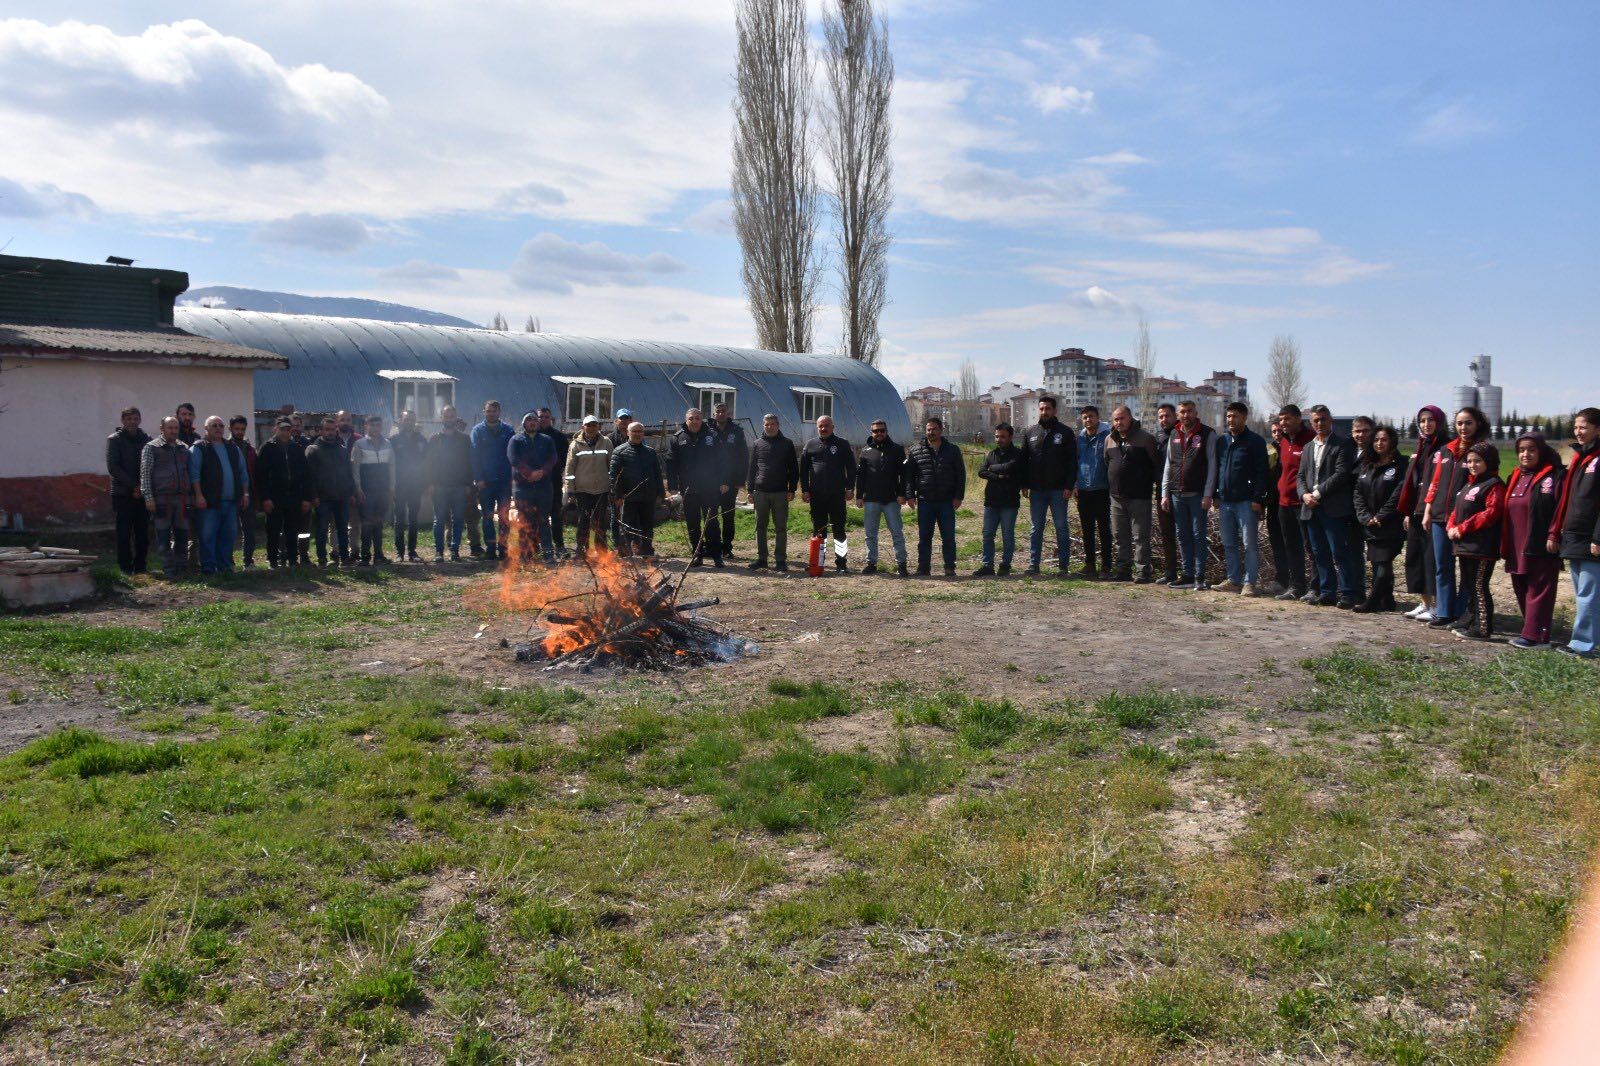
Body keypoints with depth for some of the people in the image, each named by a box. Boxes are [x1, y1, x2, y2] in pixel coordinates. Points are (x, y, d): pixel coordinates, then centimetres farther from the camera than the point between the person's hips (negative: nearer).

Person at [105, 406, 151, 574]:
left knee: (143, 533, 3)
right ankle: (125, 567, 2)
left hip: (143, 494, 3)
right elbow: (113, 467, -6)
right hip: (123, 494, -3)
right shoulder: (114, 440, 2)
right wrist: (134, 485, -12)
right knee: (124, 533, -2)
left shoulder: (146, 439, 11)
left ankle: (140, 566, 10)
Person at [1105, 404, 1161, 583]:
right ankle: (1124, 570, 18)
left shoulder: (1144, 438, -5)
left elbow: (1157, 464, -1)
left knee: (1140, 537, -5)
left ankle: (1144, 572, -2)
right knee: (1120, 536, 10)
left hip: (1139, 497, -6)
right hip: (1117, 497, 6)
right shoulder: (1109, 439, 11)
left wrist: (1150, 484, 1)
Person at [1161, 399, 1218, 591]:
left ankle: (1200, 577, 1)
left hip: (1197, 494, -5)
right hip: (1177, 495, 5)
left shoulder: (1207, 434, -2)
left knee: (1199, 536, -2)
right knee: (1183, 537, 8)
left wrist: (1208, 495, -12)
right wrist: (1165, 493, 8)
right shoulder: (1174, 435, 13)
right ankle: (1188, 575, 13)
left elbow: (1212, 465, -6)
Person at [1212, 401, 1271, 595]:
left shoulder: (1255, 441, -4)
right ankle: (1233, 580, 17)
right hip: (1225, 501, 6)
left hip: (1246, 501, -6)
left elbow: (1261, 472, -8)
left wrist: (1257, 498, -15)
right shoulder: (1221, 440, 13)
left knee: (1250, 543, -3)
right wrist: (1215, 495, 10)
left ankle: (1250, 582, -1)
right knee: (1229, 543, 10)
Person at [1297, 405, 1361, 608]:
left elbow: (1341, 473, -12)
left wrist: (1319, 493, -15)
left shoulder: (1341, 445, -2)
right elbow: (1301, 475, 15)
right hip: (1311, 508, 7)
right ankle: (1327, 593, 15)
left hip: (1333, 508, -7)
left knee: (1339, 553, -8)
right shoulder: (1308, 447, 19)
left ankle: (1347, 594, -3)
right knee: (1320, 554, 9)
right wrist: (1305, 494, -4)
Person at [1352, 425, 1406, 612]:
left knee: (1383, 564, -9)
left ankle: (1371, 602, -6)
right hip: (1369, 526, 6)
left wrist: (1380, 517, -14)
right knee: (1377, 565, 8)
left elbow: (1398, 495, -12)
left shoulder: (1399, 466, -3)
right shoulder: (1366, 466, 15)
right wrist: (1366, 517, -4)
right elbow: (1358, 493, 9)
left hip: (1390, 526, -6)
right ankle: (1386, 601, 16)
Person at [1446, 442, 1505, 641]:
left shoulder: (1494, 485, -11)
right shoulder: (1468, 485, 19)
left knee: (1479, 587, -6)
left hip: (1482, 548, -10)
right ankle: (1467, 622, 28)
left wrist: (1463, 528, -18)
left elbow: (1491, 513, -21)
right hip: (1464, 546, 10)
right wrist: (1451, 527, 2)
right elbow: (1457, 510, 21)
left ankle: (1482, 629, -2)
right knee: (1468, 586, 18)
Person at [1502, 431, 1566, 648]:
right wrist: (1505, 545, 14)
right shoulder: (1515, 477, 16)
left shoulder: (1555, 476, -5)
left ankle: (1534, 636, -5)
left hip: (1542, 548, -7)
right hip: (1516, 548, 7)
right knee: (1521, 590, 11)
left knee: (1539, 591, -5)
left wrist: (1554, 536, -19)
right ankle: (1533, 631, 20)